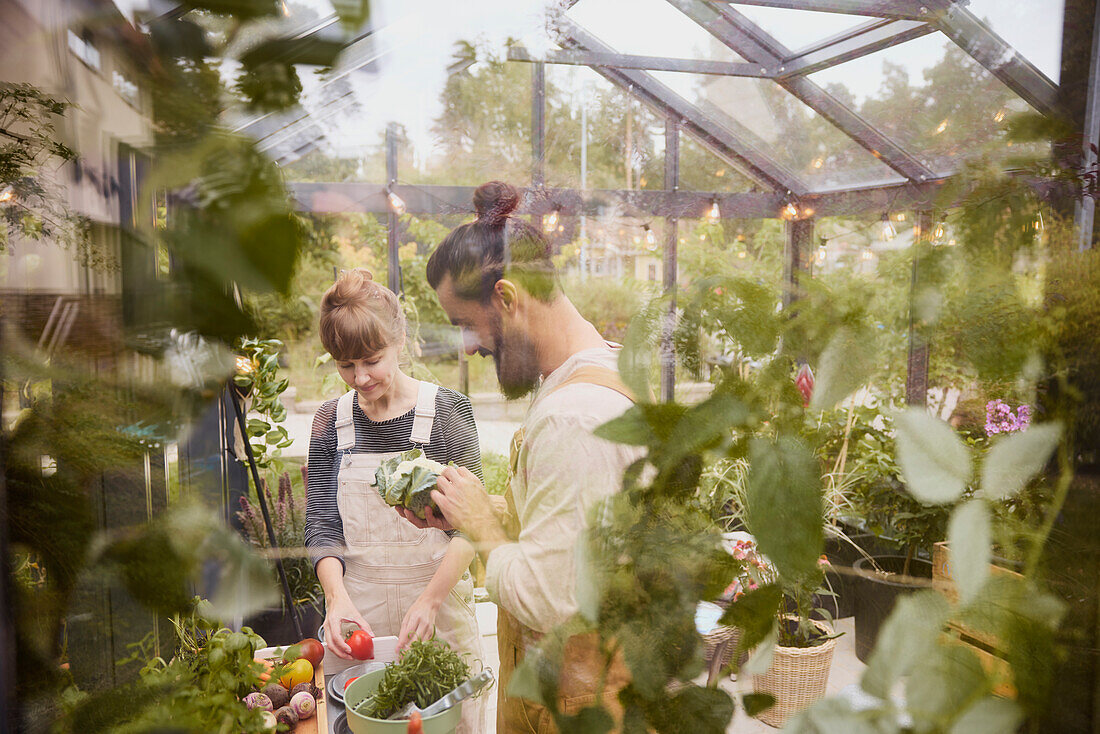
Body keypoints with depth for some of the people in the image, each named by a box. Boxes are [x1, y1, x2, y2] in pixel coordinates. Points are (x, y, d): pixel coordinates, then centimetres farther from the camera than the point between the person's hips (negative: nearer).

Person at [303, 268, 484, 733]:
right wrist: (337, 598, -15)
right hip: (356, 605, 2)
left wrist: (430, 599, -20)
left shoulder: (446, 410, -7)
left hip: (439, 596, -2)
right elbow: (321, 525, 1)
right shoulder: (331, 421, 2)